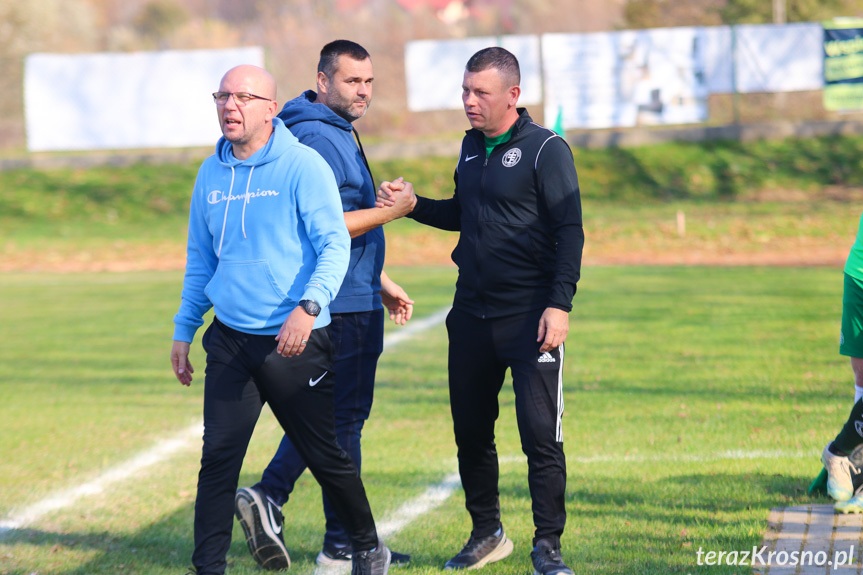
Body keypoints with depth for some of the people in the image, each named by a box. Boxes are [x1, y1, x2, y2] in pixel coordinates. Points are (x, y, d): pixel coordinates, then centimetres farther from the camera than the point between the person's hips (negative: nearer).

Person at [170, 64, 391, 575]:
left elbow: (335, 245, -14)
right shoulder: (211, 173, 9)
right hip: (230, 341, 4)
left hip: (295, 341, -4)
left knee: (325, 456, 7)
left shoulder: (303, 165, -8)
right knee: (218, 456, -4)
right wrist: (184, 330, 18)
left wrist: (309, 306, -29)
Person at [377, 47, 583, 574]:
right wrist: (414, 204, 8)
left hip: (530, 316, -7)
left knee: (540, 431, -7)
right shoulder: (472, 147, 13)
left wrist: (560, 304, -19)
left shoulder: (546, 149, -8)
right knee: (470, 430, 10)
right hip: (472, 313, 7)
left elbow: (570, 231, -11)